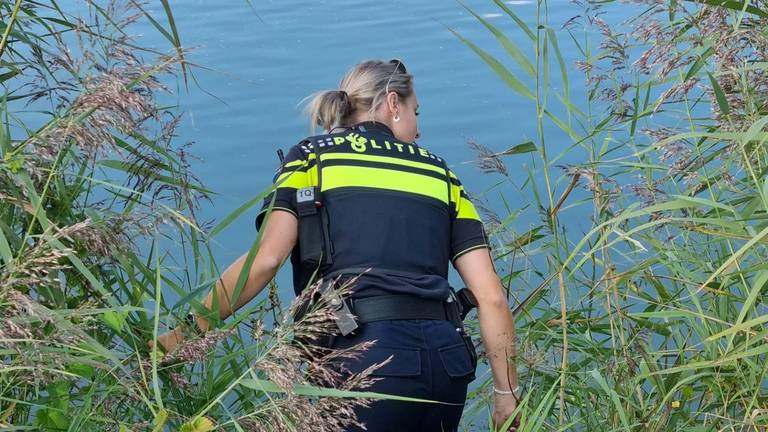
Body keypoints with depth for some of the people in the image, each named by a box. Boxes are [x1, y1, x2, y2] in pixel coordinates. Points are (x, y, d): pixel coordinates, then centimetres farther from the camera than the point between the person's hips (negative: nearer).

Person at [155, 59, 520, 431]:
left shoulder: (312, 157, 11)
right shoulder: (439, 173, 18)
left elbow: (265, 260, -5)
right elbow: (491, 296, 10)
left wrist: (186, 335, 1)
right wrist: (507, 394, 14)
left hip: (364, 358, -4)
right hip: (446, 357, 4)